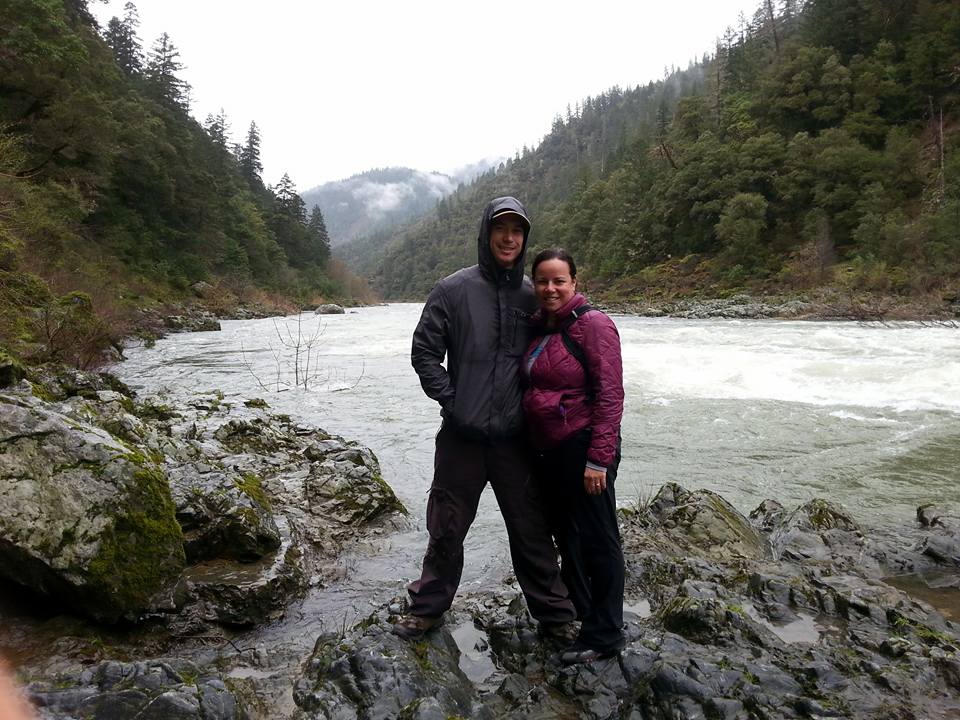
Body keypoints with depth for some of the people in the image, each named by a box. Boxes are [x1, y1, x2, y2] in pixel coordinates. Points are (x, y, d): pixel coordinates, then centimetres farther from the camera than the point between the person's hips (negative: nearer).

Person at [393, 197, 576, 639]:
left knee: (531, 530, 10)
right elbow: (424, 350, -1)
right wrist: (449, 399, -8)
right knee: (447, 528, 13)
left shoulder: (532, 295, 4)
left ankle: (554, 616, 27)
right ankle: (428, 607, 33)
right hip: (462, 436, -1)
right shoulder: (454, 289, -3)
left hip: (516, 437, 1)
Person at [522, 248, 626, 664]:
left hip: (581, 448, -8)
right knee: (566, 535, 19)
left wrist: (598, 459, -20)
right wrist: (533, 449, 16)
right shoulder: (538, 326, 11)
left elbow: (610, 395, -16)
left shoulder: (592, 324, -11)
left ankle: (604, 636, 18)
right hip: (546, 449, 8)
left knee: (598, 539, 4)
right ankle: (579, 615, 37)